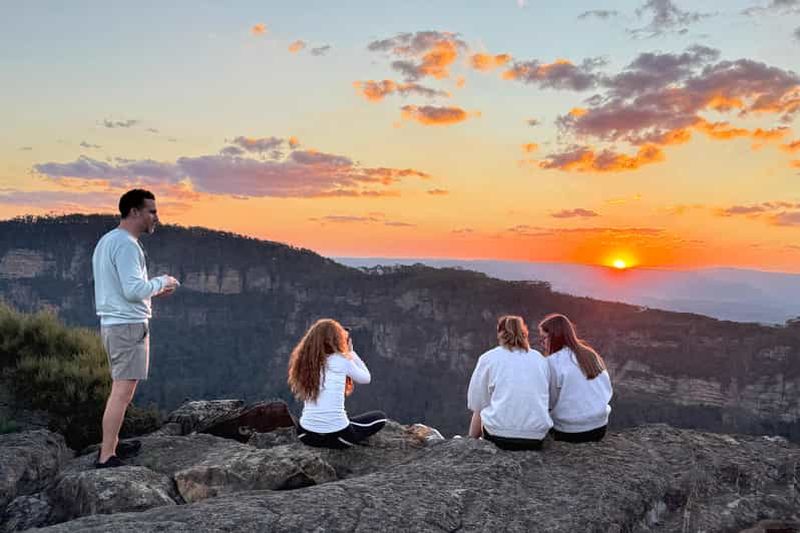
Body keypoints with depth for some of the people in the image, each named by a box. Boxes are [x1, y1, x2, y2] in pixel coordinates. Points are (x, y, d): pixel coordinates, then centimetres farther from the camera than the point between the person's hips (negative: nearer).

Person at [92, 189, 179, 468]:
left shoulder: (107, 240, 16)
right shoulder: (126, 244, -16)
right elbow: (133, 290, -23)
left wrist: (154, 290, 14)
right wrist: (162, 282, -7)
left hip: (113, 323, 10)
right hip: (129, 325, -10)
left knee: (120, 388, 19)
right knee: (123, 391, -7)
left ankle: (111, 443, 28)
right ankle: (106, 457, -3)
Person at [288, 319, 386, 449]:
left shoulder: (304, 361, 2)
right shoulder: (342, 361, -8)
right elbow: (366, 378, 8)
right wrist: (350, 352, 13)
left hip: (306, 434, 5)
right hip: (337, 435, -5)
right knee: (380, 417, 19)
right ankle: (348, 439, 7)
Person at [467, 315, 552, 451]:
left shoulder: (488, 358, 8)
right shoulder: (540, 359, 15)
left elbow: (478, 408, 7)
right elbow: (547, 401, 16)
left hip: (500, 438, -3)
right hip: (536, 438, 3)